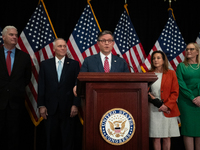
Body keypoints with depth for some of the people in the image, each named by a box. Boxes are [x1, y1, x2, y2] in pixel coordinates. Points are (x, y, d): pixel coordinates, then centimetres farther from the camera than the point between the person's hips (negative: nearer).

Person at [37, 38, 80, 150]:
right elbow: (41, 86, 5)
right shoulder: (45, 64, 7)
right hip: (50, 108, 1)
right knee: (51, 139, 10)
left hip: (68, 108, -1)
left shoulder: (74, 64, 4)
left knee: (68, 140, 7)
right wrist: (41, 105, -1)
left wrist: (75, 105, -7)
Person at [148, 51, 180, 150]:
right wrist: (152, 98, -12)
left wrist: (167, 105, -11)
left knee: (167, 137, 6)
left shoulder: (171, 74, 4)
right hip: (153, 110, 0)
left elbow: (175, 92, 1)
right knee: (156, 137, 2)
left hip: (168, 110, 0)